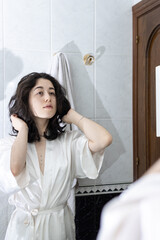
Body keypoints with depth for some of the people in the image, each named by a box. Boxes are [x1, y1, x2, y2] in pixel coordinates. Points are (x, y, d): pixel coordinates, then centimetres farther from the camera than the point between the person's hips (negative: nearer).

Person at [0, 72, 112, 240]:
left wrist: (72, 116, -7)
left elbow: (104, 139, -22)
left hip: (60, 225, 1)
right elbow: (14, 171, -27)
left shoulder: (68, 141, -5)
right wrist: (23, 129, -12)